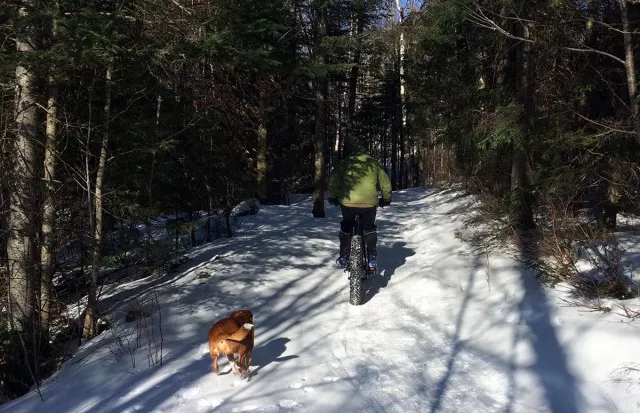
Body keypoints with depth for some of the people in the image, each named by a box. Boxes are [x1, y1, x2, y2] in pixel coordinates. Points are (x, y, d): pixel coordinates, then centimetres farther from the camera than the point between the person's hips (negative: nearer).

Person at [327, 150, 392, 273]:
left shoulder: (345, 163, 16)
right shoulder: (374, 164, 19)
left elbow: (333, 179, 8)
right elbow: (386, 182, 18)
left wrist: (332, 197, 15)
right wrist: (386, 199, 29)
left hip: (348, 201, 0)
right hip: (369, 202, 0)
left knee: (346, 228, 19)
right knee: (369, 229, 18)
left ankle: (344, 259, 21)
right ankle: (371, 260, 11)